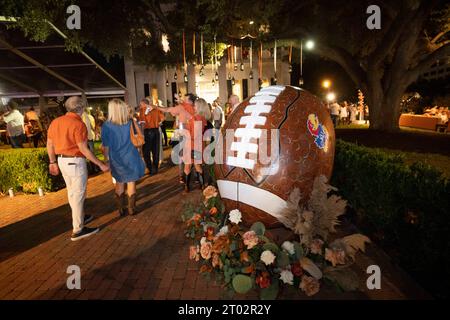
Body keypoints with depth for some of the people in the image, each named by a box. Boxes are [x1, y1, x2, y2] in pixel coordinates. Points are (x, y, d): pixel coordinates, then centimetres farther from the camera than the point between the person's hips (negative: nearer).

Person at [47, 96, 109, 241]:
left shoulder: (56, 121, 5)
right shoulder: (78, 124, -18)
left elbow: (49, 144, 11)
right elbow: (83, 149, -20)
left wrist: (53, 162, 22)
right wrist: (101, 164, -16)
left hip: (62, 160, 8)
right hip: (75, 162, -8)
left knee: (72, 191, 22)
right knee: (78, 195, 1)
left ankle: (79, 217, 41)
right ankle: (78, 230, 10)